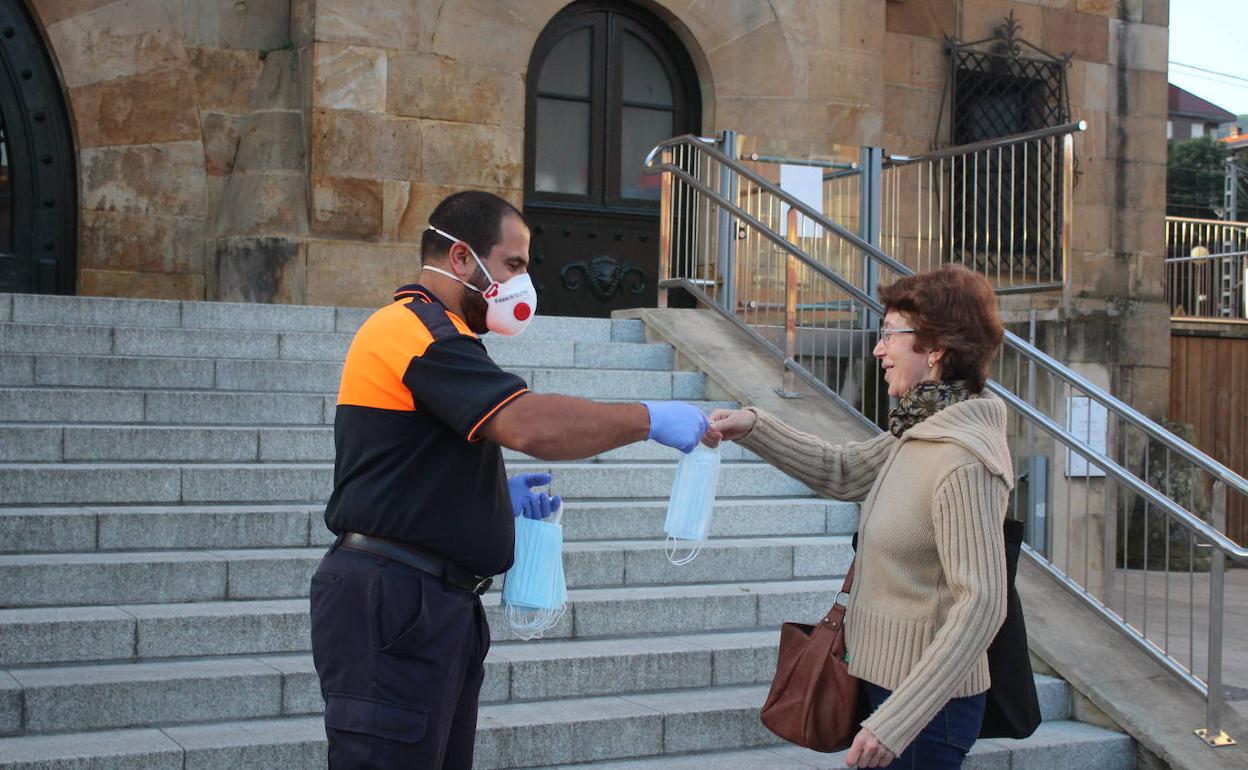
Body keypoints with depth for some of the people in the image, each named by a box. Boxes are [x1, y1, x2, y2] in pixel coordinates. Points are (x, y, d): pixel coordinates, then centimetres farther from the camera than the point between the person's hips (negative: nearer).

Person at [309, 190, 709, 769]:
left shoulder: (420, 329, 21)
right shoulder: (419, 329, -13)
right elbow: (532, 426, -26)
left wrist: (502, 497, 15)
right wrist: (651, 419, -16)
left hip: (431, 605, 11)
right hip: (392, 602, -11)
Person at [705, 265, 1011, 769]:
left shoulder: (964, 461, -24)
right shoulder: (918, 432, 4)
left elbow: (981, 608, -27)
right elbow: (842, 473, 18)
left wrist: (894, 722, -28)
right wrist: (753, 428, 5)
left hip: (925, 703, -9)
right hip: (889, 682, 9)